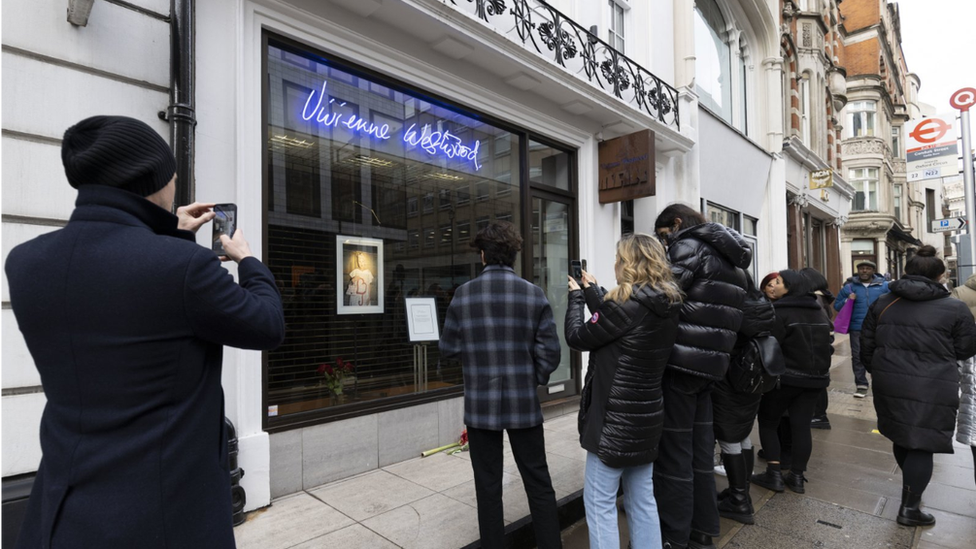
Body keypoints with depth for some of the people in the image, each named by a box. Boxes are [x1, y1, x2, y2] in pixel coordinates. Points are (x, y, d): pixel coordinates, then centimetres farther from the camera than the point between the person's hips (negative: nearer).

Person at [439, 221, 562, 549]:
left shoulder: (463, 294, -7)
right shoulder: (534, 294, -6)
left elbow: (448, 349, -1)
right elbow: (549, 352, -6)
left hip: (481, 405, 0)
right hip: (524, 403, 1)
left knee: (488, 488, 13)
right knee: (539, 484, 15)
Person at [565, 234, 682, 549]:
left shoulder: (629, 303, -21)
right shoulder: (666, 304, 4)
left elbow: (577, 338, -12)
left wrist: (576, 296, 2)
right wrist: (592, 291, 17)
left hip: (616, 418, -8)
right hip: (647, 415, 9)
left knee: (599, 501, 5)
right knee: (642, 499, 19)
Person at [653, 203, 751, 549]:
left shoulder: (689, 245, -7)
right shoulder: (728, 258, 21)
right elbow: (707, 310, 19)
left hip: (681, 363, -9)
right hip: (709, 365, 9)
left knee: (673, 452, 1)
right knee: (700, 450, 16)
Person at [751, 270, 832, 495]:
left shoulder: (780, 311, -17)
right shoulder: (818, 311, 11)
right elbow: (827, 341, 20)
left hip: (785, 376, -7)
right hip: (816, 377, 7)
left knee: (767, 421, 7)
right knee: (801, 426, 11)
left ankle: (774, 474, 6)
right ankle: (797, 477, 16)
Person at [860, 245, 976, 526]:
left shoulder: (882, 303, 5)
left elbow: (866, 345, 8)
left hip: (890, 384, 4)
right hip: (931, 389, -4)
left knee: (902, 437, 22)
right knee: (922, 444, 4)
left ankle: (913, 487, 42)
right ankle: (909, 508, 10)